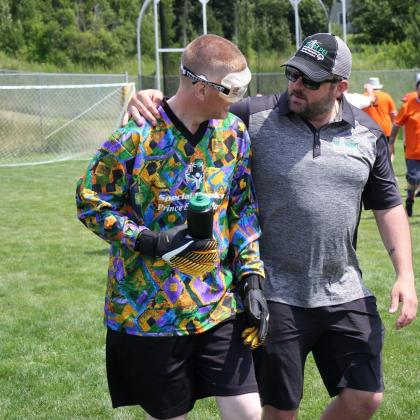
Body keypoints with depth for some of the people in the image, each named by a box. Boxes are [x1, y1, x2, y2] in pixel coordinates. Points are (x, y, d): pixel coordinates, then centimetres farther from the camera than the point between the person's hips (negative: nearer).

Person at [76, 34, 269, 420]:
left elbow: (243, 210, 10)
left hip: (220, 304, 4)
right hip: (149, 310, -4)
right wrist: (150, 241, -19)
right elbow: (90, 202, -7)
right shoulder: (137, 135, -15)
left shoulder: (233, 133, 2)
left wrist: (251, 279, 2)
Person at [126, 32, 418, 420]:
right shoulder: (255, 118, -7)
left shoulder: (367, 134, 2)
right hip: (276, 296, -3)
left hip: (345, 294, 3)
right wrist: (150, 102, -22)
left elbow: (388, 206, 7)